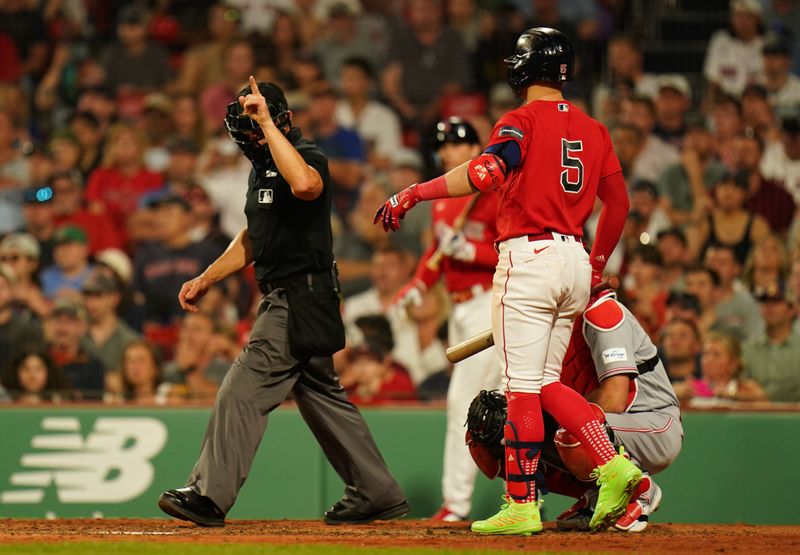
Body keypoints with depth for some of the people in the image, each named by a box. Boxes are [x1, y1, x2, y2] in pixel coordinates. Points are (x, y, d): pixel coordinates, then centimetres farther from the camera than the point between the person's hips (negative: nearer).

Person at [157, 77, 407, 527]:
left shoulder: (308, 156, -15)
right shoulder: (263, 168, 15)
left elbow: (304, 184, -41)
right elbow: (254, 237, 26)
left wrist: (267, 122, -34)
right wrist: (206, 279, 19)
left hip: (302, 300, -11)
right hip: (287, 302, 11)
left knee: (243, 392, -12)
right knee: (322, 397, 16)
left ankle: (210, 495, -11)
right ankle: (378, 494, 23)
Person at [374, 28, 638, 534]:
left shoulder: (523, 121, -6)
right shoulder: (593, 130, 14)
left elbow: (487, 171, -24)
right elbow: (619, 202, 17)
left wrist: (413, 193, -21)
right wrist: (597, 266, 29)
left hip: (528, 257, -7)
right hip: (576, 261, 7)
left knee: (522, 386, -5)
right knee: (546, 383, 15)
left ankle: (522, 507, -6)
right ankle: (614, 467, -1)